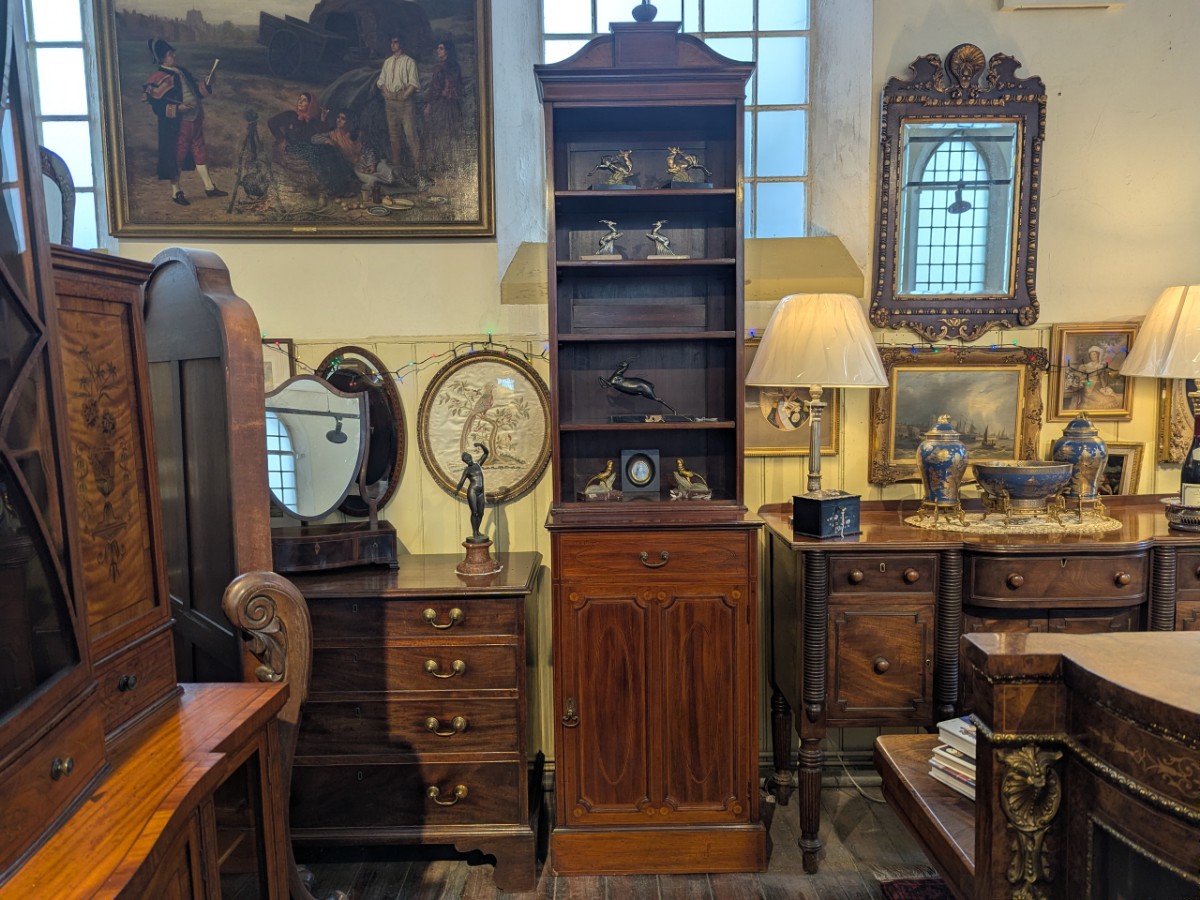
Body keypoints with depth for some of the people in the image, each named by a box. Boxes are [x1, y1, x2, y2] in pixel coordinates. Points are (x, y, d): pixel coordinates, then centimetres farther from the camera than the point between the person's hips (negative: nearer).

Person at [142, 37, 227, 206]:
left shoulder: (181, 71, 9)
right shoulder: (160, 79, -14)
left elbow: (196, 91, 17)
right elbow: (157, 106, -16)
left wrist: (207, 83, 1)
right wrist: (177, 108, -26)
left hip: (195, 120, 8)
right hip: (178, 125, -8)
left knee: (199, 151, 13)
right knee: (177, 155, 2)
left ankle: (209, 187, 22)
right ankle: (176, 192, 12)